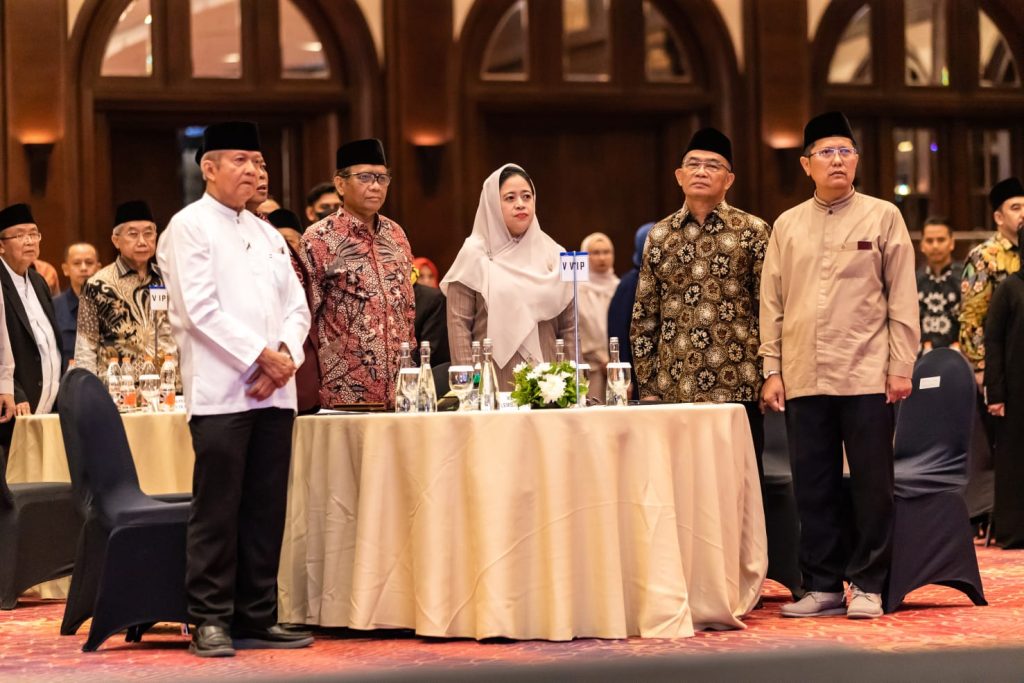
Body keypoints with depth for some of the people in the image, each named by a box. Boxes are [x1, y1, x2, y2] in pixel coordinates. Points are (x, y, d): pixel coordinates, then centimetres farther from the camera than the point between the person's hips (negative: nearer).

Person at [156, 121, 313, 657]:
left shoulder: (267, 234, 20)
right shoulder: (188, 227, -2)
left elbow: (296, 307, 15)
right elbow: (201, 310, -12)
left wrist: (287, 356, -4)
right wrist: (262, 355, -13)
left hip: (273, 392, 6)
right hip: (220, 392, -6)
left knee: (266, 510, 6)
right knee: (217, 511, -6)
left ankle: (257, 617, 13)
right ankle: (210, 622, 0)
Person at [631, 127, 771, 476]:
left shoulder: (752, 231, 2)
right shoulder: (660, 235, 10)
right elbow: (643, 319, 12)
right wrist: (647, 387, 7)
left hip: (738, 389, -2)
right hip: (673, 391, 3)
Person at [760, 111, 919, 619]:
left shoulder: (883, 217, 4)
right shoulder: (787, 226, 11)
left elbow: (902, 297, 2)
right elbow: (772, 303, 11)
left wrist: (901, 367, -4)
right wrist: (772, 370, 4)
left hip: (866, 377, -2)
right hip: (804, 379, 2)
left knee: (872, 484, 0)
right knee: (813, 487, 4)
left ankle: (867, 586, 8)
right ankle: (822, 586, 13)